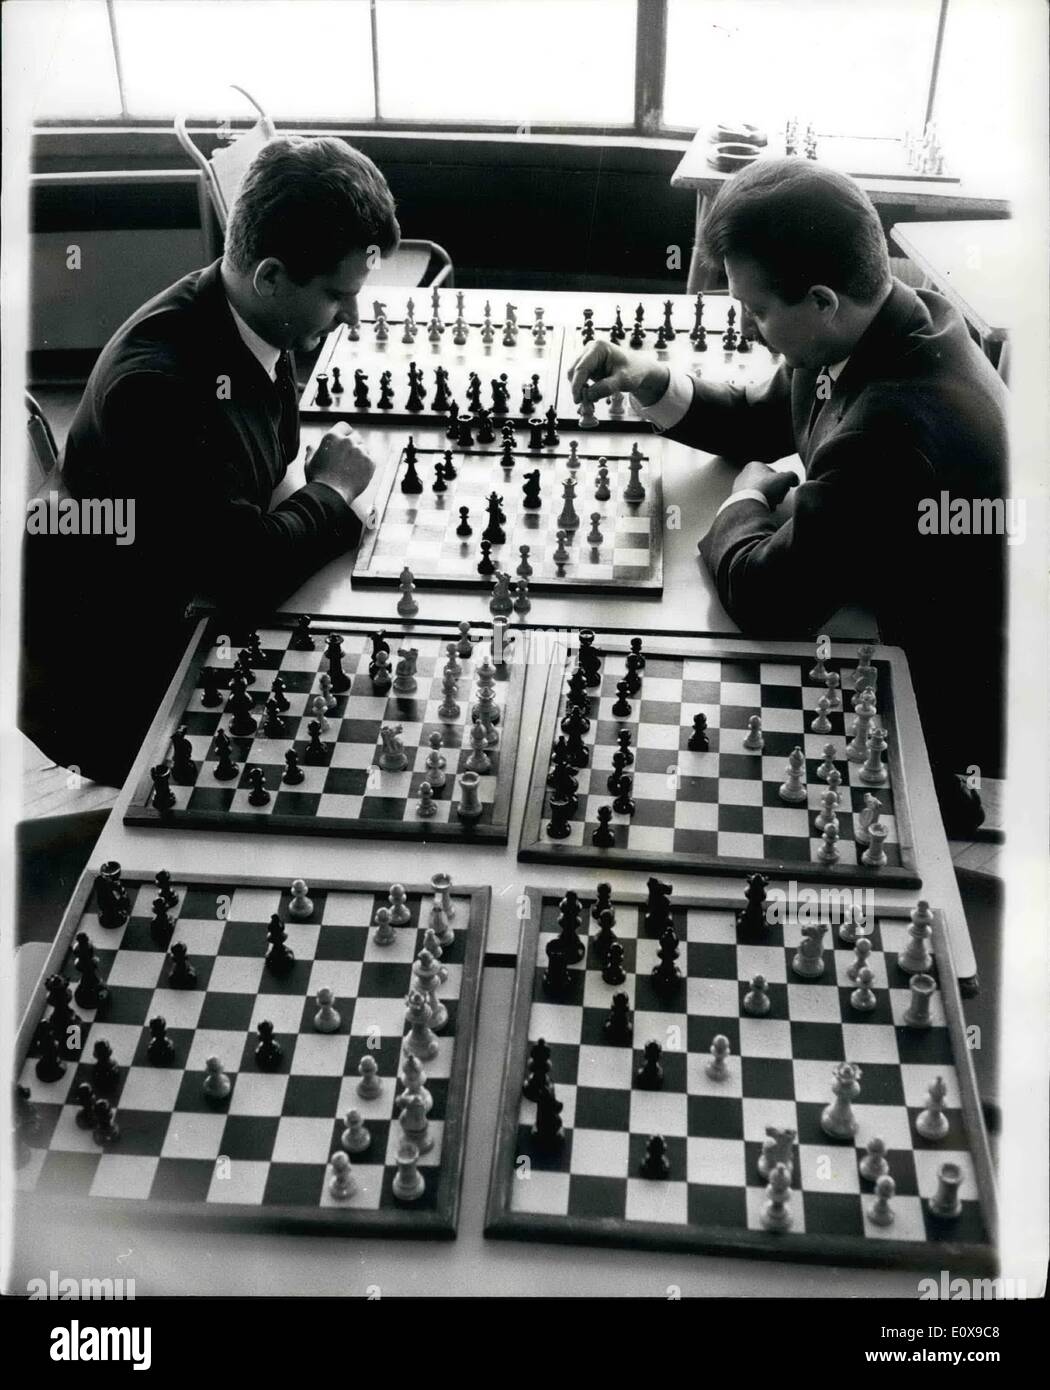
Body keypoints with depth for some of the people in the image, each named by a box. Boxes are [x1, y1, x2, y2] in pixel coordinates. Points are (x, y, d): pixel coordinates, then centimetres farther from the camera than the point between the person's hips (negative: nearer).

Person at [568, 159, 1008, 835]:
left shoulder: (899, 423, -37)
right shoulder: (886, 329, -7)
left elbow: (764, 598, -30)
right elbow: (758, 422, 11)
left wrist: (746, 500, -9)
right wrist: (654, 383, -6)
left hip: (934, 714, -8)